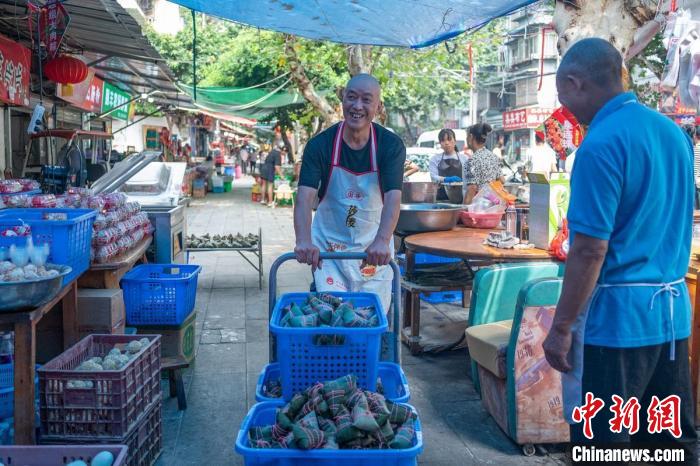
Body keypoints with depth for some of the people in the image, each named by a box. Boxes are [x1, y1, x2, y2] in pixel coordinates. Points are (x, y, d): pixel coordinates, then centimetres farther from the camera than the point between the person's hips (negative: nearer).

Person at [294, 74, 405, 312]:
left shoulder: (391, 146, -11)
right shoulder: (320, 145, -11)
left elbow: (393, 197, -24)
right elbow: (305, 197, -22)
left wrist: (382, 241, -42)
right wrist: (304, 241, -40)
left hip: (374, 249, 1)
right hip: (328, 246, 0)